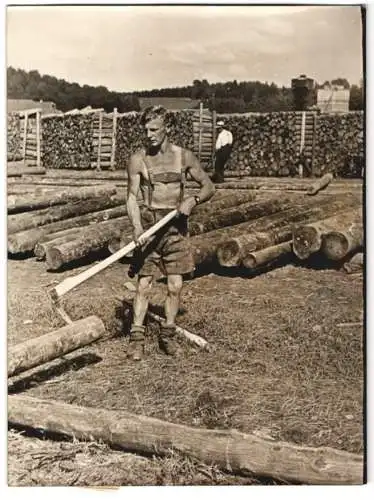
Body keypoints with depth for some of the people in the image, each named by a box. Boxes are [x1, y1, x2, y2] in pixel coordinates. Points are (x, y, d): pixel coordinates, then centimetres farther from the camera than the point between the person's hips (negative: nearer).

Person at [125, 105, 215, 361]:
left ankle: (168, 333, 19)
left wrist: (193, 200, -13)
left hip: (176, 224, 1)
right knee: (144, 284, -2)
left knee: (176, 285, 1)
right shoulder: (138, 160, -2)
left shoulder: (184, 156, 2)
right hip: (148, 224, -1)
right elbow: (132, 197, -4)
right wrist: (137, 229, -19)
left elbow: (209, 186, 8)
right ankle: (137, 336, 8)